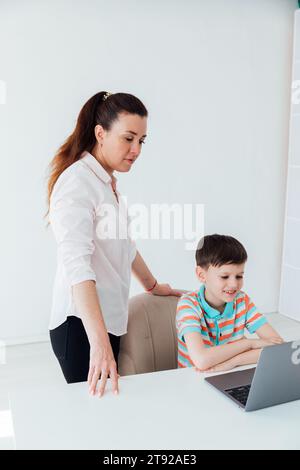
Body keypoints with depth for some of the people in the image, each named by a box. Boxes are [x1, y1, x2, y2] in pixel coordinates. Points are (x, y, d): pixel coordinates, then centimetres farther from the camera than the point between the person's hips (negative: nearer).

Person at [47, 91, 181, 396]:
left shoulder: (107, 181, 13)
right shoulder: (78, 182, -17)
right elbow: (76, 264, -29)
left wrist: (152, 286, 30)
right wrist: (99, 342, -36)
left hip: (108, 318, 9)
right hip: (82, 326, -9)